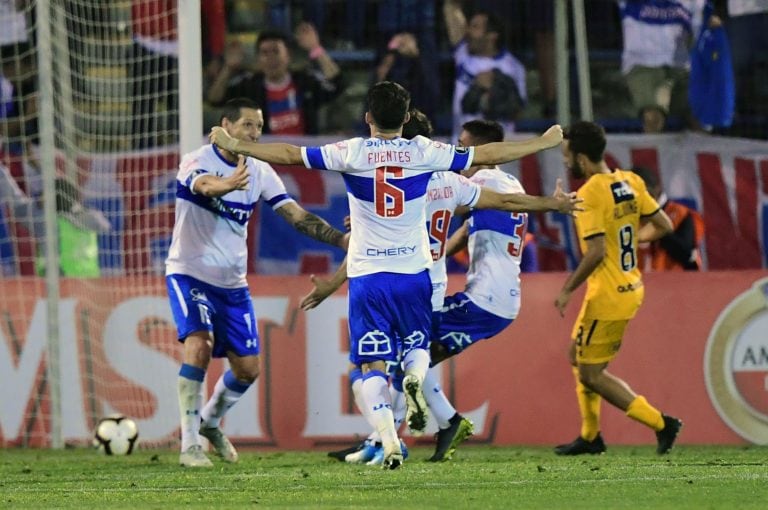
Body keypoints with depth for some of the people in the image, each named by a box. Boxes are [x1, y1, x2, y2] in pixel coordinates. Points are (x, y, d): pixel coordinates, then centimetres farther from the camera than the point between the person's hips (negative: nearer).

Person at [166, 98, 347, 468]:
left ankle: (210, 422, 34)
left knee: (247, 369, 6)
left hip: (233, 284, 6)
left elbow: (297, 216, -1)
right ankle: (189, 444, -22)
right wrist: (228, 184, -64)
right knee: (199, 345, -26)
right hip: (190, 274, -6)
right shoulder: (196, 162, -16)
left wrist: (342, 239, -16)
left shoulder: (260, 172, 1)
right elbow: (204, 185, -40)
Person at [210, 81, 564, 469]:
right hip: (414, 273, 1)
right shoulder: (424, 152, -1)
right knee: (417, 346, 21)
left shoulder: (352, 153, -4)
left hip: (367, 275, -1)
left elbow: (290, 155, -4)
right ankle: (414, 380, -15)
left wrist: (235, 146, 6)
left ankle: (389, 443, -14)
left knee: (373, 364, 2)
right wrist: (545, 143, 17)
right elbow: (487, 154, 5)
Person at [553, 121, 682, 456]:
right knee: (578, 355, 22)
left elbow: (596, 253, -26)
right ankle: (590, 437, 27)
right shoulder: (631, 183, 4)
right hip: (631, 288, 9)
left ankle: (661, 423, -5)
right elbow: (663, 225, 8)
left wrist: (567, 290, -15)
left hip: (607, 296, -9)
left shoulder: (589, 196, -20)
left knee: (591, 374, 0)